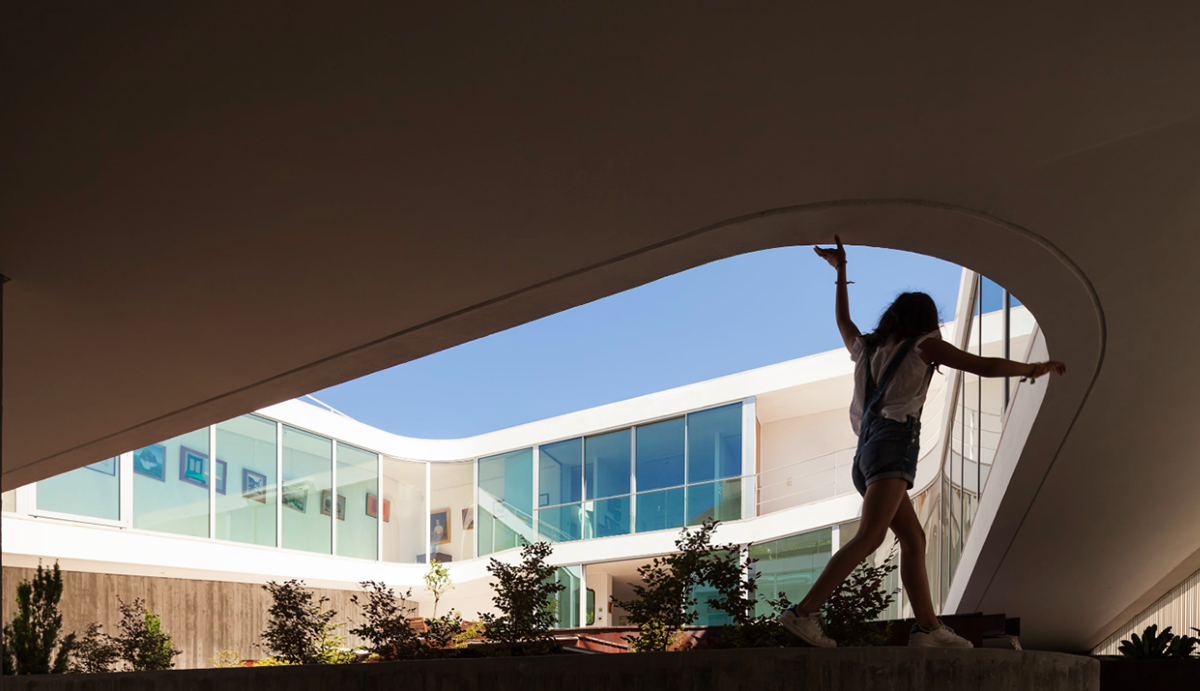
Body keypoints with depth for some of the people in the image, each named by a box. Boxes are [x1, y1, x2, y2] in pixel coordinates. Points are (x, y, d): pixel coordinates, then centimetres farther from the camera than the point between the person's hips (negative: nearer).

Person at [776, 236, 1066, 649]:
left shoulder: (867, 347, 26)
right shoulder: (924, 344, 11)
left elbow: (843, 322, 47)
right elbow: (986, 367, 8)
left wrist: (840, 271, 56)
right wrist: (1034, 368, 23)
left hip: (866, 452, 8)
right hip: (895, 442, -8)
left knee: (914, 540, 10)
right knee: (870, 536, -21)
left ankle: (928, 627, 2)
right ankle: (804, 612, -34)